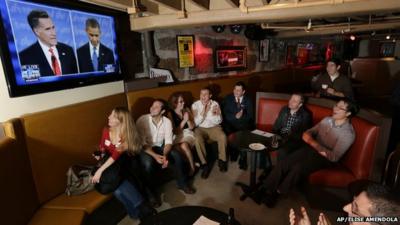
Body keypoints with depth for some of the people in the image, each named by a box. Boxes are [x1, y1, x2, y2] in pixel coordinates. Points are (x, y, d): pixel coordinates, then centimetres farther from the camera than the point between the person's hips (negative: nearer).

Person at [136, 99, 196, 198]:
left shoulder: (167, 121, -8)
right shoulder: (142, 120, -18)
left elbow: (168, 141, -10)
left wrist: (165, 155, -29)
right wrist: (155, 155, -30)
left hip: (160, 147, 3)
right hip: (145, 149, -3)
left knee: (177, 155, -19)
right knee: (149, 163, -33)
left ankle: (182, 183, 4)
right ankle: (152, 192, -9)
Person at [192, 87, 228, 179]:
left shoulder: (215, 104, 1)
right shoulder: (195, 105, -2)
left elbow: (219, 121, -3)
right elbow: (195, 123, -9)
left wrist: (213, 112, -21)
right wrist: (203, 111, -18)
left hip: (214, 127, 1)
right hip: (200, 129, -1)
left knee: (223, 137, -29)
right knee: (197, 140, -33)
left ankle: (222, 160, -6)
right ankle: (204, 164, -18)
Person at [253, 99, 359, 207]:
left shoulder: (348, 133, -15)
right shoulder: (327, 120, 4)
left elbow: (334, 157, -19)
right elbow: (310, 131, 13)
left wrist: (314, 143, -21)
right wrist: (307, 135, -12)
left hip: (325, 158, -5)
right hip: (312, 149, 5)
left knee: (298, 168, -30)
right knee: (283, 163, -18)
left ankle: (276, 193, -12)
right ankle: (265, 190, -14)